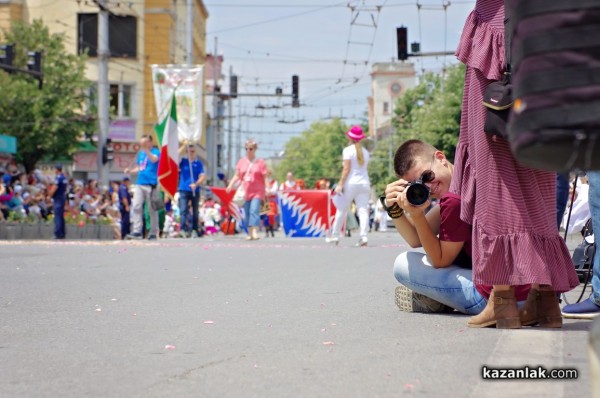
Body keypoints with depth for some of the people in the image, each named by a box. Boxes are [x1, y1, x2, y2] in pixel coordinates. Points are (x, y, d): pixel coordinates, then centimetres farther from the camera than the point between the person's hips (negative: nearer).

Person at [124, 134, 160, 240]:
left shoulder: (155, 152, -3)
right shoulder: (141, 153, 17)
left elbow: (154, 160, -25)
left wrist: (146, 150, -37)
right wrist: (130, 171, 8)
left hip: (151, 185, -6)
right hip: (140, 184, 6)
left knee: (152, 209, 1)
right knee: (136, 206, -6)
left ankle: (153, 233, 9)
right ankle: (137, 231, -7)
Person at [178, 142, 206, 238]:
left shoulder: (198, 163, 5)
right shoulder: (183, 161, 6)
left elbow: (203, 176, -3)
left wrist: (196, 184, -18)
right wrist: (184, 146, -19)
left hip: (195, 190, 1)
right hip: (184, 190, -1)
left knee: (195, 211, 9)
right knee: (183, 210, -13)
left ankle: (194, 230, 18)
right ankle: (184, 229, -18)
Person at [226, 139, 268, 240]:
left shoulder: (260, 162, 0)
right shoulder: (241, 162, 10)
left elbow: (265, 177, 0)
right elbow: (237, 176, 12)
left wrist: (267, 189, -7)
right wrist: (230, 185, -3)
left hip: (257, 192, -4)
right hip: (245, 192, 4)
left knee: (254, 210, -18)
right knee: (247, 213, 6)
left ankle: (255, 232, -25)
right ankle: (250, 233, 14)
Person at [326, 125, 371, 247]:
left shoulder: (348, 150, -4)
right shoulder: (365, 152, 12)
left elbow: (346, 168, -11)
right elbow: (365, 168, 12)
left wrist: (340, 184, -12)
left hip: (350, 182, -4)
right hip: (364, 182, 4)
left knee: (342, 210, 5)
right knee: (363, 210, -3)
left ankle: (335, 235, 12)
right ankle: (364, 236, -15)